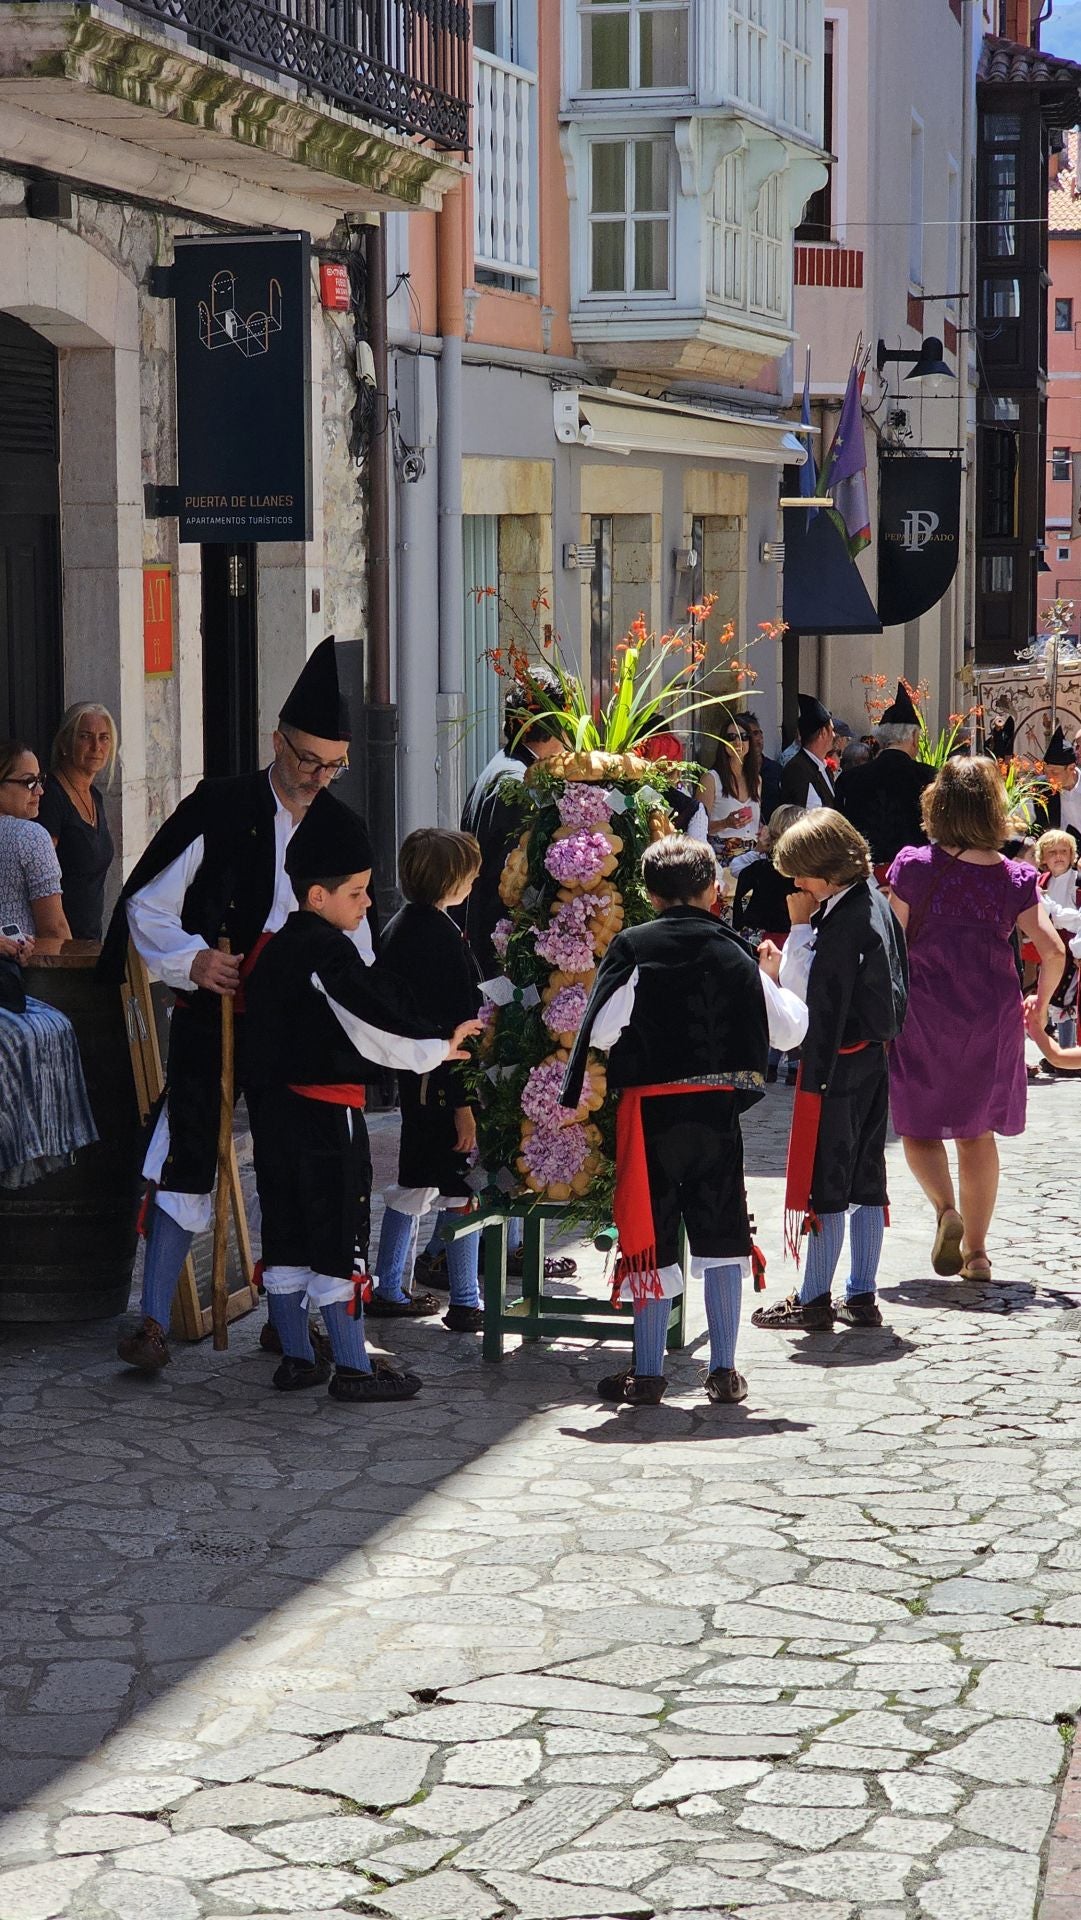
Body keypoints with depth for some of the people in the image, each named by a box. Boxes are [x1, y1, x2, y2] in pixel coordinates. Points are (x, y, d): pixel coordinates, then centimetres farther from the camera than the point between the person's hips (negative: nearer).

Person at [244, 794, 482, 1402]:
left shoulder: (276, 949, 12)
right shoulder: (329, 954, -16)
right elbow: (375, 1026, -17)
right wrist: (438, 1048, -5)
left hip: (276, 1108, 9)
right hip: (327, 1114, -9)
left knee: (286, 1236, 12)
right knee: (337, 1239, -2)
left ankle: (297, 1358, 20)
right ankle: (353, 1368, 3)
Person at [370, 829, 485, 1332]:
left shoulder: (398, 928, 9)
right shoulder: (443, 937, -19)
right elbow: (454, 1026, -21)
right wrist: (463, 1102, -21)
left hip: (412, 1077, 10)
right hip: (444, 1082, -10)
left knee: (414, 1180, 18)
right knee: (462, 1189, -2)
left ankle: (388, 1290, 25)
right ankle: (465, 1303, 3)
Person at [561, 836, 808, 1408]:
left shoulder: (634, 948, -7)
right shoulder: (734, 953, 3)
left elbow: (601, 1031, -12)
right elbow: (789, 1030, 7)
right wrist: (777, 985, 24)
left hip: (652, 1107, -2)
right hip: (717, 1105, 2)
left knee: (652, 1240, 6)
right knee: (720, 1234, 10)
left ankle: (646, 1372, 11)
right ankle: (723, 1371, 12)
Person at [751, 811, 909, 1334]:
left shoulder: (842, 919, -21)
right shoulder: (874, 902, 10)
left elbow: (804, 992, -20)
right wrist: (782, 968, 9)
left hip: (837, 1062, -10)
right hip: (872, 1055, 10)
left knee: (824, 1182, -2)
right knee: (865, 1180, 12)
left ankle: (814, 1299, 4)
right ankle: (861, 1295, 18)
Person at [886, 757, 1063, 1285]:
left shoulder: (913, 865, -6)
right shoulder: (1014, 877, -1)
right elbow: (1053, 949, -6)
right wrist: (1041, 1001, 12)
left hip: (926, 1009, -2)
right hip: (994, 1013, 2)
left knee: (919, 1125, 12)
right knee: (977, 1131, 15)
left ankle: (946, 1209, -15)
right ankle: (976, 1250, 14)